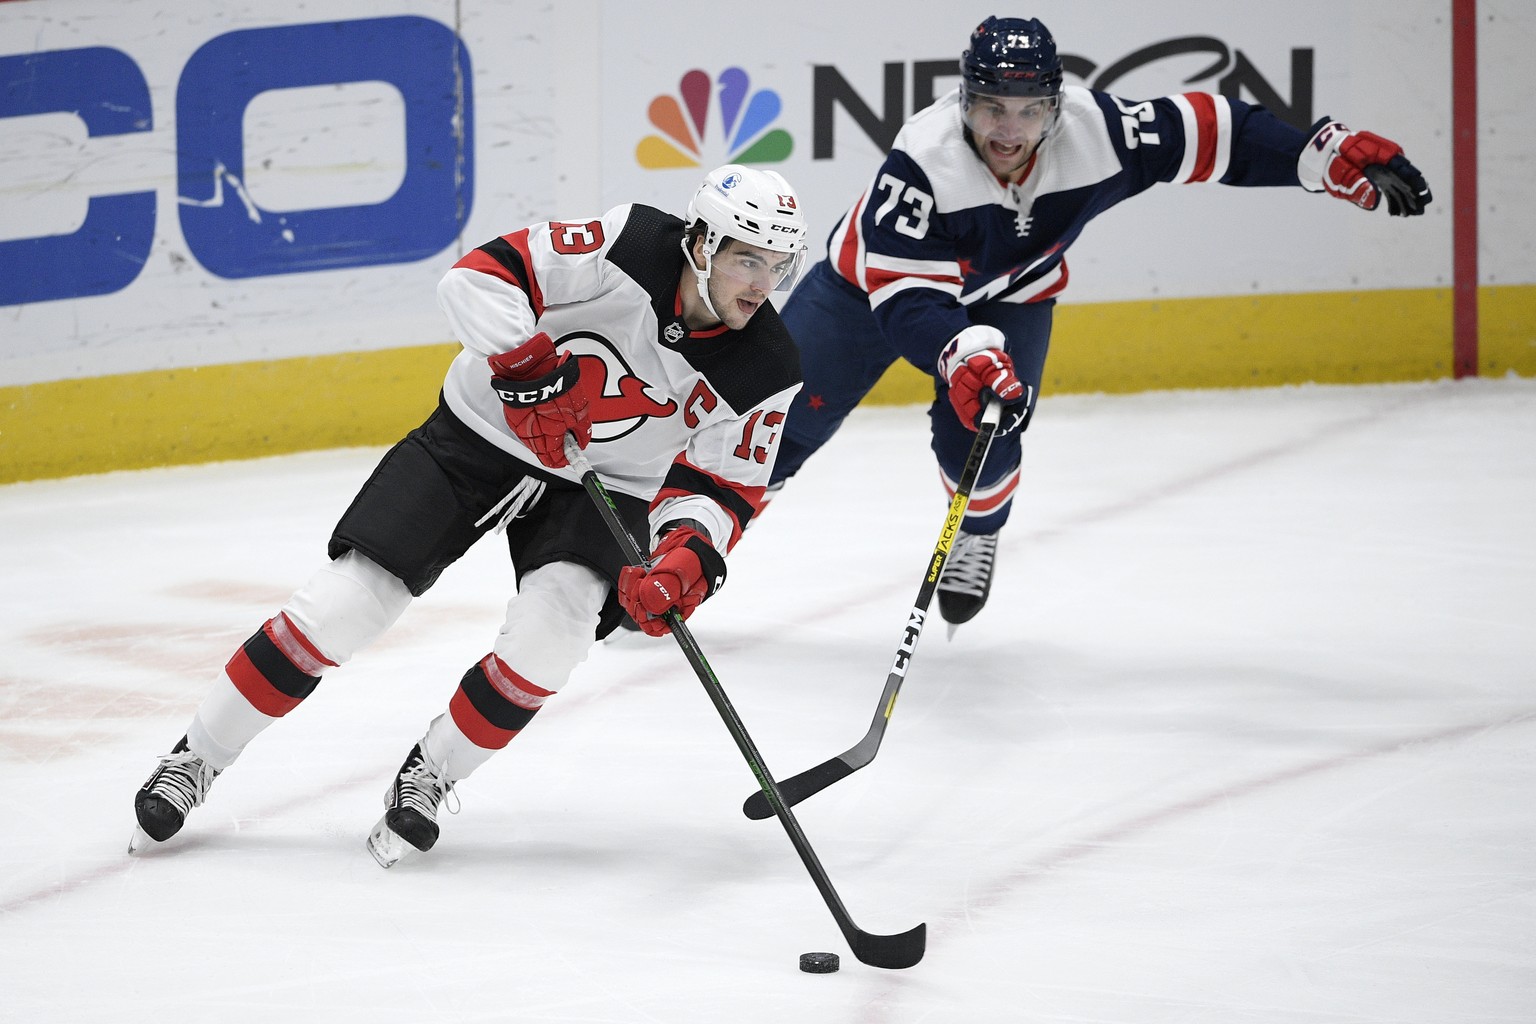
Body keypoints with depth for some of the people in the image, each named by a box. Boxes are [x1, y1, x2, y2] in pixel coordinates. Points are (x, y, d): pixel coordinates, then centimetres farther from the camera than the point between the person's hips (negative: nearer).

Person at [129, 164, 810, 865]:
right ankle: (195, 758, 6)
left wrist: (688, 554, -29)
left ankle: (429, 775, -2)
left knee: (553, 626, -26)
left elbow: (722, 487, -9)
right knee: (351, 599, -10)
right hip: (484, 433, -2)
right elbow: (479, 277, -25)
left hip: (600, 486, 2)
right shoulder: (631, 248, -25)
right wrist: (529, 366, -37)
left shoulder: (764, 374, -15)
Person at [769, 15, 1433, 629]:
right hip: (876, 277, -2)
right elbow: (905, 297, -42)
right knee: (792, 414, -3)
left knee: (978, 435, -16)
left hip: (1008, 295, 2)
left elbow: (1209, 133, -22)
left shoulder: (1093, 132, -31)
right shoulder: (923, 162, -40)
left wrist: (1338, 156, -29)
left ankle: (978, 532, 16)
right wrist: (965, 352, -60)